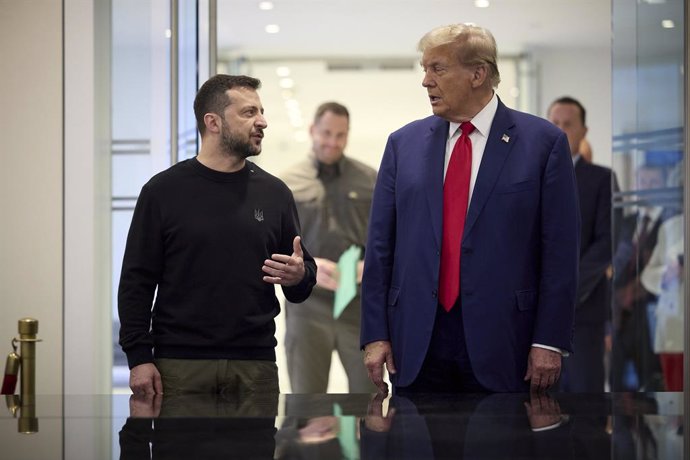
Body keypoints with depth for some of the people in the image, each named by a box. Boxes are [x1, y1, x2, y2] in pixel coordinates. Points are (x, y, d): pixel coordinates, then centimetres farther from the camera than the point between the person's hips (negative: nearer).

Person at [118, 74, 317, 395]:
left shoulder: (274, 193, 9)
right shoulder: (164, 190, 2)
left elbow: (304, 270, 17)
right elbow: (136, 281, 1)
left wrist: (299, 275, -8)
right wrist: (139, 357, -6)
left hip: (255, 365, 3)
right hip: (180, 365, -2)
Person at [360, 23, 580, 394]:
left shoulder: (543, 141, 0)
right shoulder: (404, 143, 8)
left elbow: (560, 251, -3)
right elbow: (380, 246, 8)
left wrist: (550, 341, -8)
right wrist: (375, 335, 1)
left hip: (500, 340, -2)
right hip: (416, 341, 3)